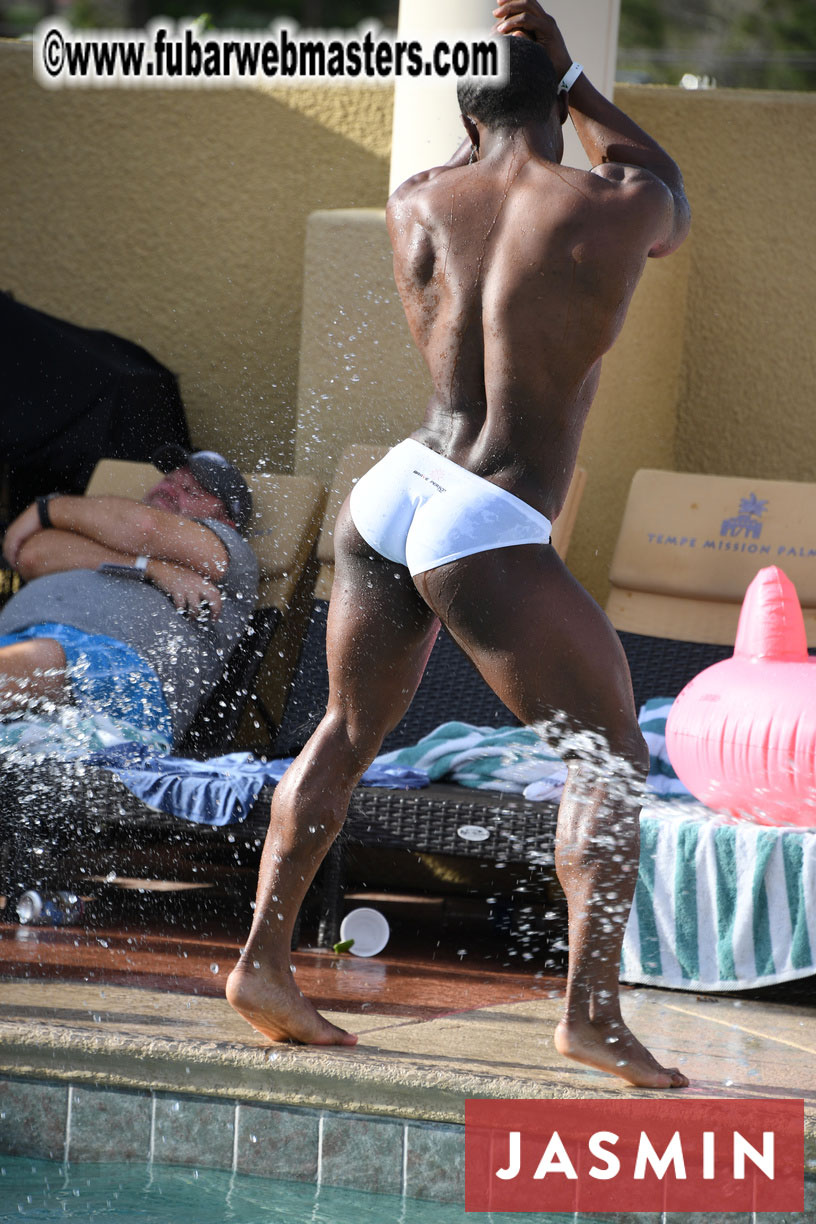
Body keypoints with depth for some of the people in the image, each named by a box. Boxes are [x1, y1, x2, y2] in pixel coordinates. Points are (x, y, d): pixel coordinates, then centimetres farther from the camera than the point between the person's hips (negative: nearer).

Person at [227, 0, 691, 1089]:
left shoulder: (417, 206, 4)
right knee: (610, 756, 5)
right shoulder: (616, 212, -9)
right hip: (490, 535, -6)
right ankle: (593, 1009, -6)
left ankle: (264, 958, 23)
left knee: (349, 734, 23)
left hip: (391, 495, 6)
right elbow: (666, 192, 16)